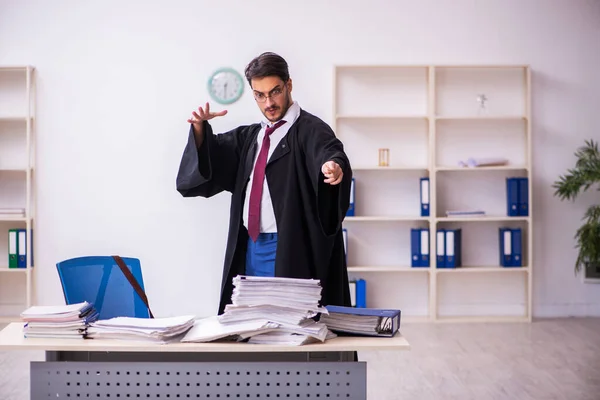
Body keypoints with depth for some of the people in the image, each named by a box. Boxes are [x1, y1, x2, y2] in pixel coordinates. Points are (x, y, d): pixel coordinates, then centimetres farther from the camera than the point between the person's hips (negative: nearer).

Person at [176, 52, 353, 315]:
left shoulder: (310, 130, -6)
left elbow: (330, 152, -26)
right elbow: (207, 157, 9)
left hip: (290, 251, -7)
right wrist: (199, 126, -11)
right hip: (248, 248, 7)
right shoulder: (249, 136, 16)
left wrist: (334, 165, -50)